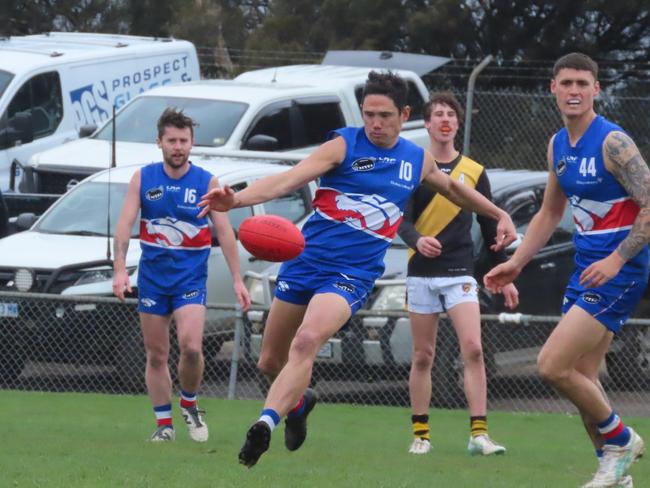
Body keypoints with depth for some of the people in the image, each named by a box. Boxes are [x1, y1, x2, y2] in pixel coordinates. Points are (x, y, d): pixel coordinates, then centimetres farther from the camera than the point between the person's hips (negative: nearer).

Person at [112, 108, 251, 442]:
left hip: (190, 277, -2)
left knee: (191, 347, -19)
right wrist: (120, 269, -16)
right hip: (152, 275, 2)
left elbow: (225, 232, 0)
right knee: (156, 355, 3)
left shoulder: (206, 182, -2)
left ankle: (189, 404, 7)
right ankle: (164, 423, 13)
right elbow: (125, 224, -3)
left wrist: (237, 279, -4)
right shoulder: (143, 179, 1)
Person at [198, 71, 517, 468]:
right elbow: (288, 180, -17)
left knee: (306, 342, -29)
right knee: (270, 361, 10)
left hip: (353, 273, -1)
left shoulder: (418, 160, 8)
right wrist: (237, 199, -33)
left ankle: (265, 424, -34)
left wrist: (500, 215, 34)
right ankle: (298, 402, 43)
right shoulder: (344, 145, -4)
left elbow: (454, 189, 31)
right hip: (306, 259, 1)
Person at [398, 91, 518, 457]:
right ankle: (421, 434, 13)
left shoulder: (474, 172, 7)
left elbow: (490, 227, 12)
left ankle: (479, 434, -15)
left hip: (460, 273, 0)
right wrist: (417, 240, -30)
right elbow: (402, 220, -7)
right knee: (423, 356, 3)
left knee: (473, 349, -14)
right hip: (422, 273, 0)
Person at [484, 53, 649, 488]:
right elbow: (550, 213, 23)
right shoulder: (558, 146, 10)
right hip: (586, 268, 8)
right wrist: (516, 264, 15)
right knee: (581, 378, 8)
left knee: (552, 366, -14)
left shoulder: (613, 142, -15)